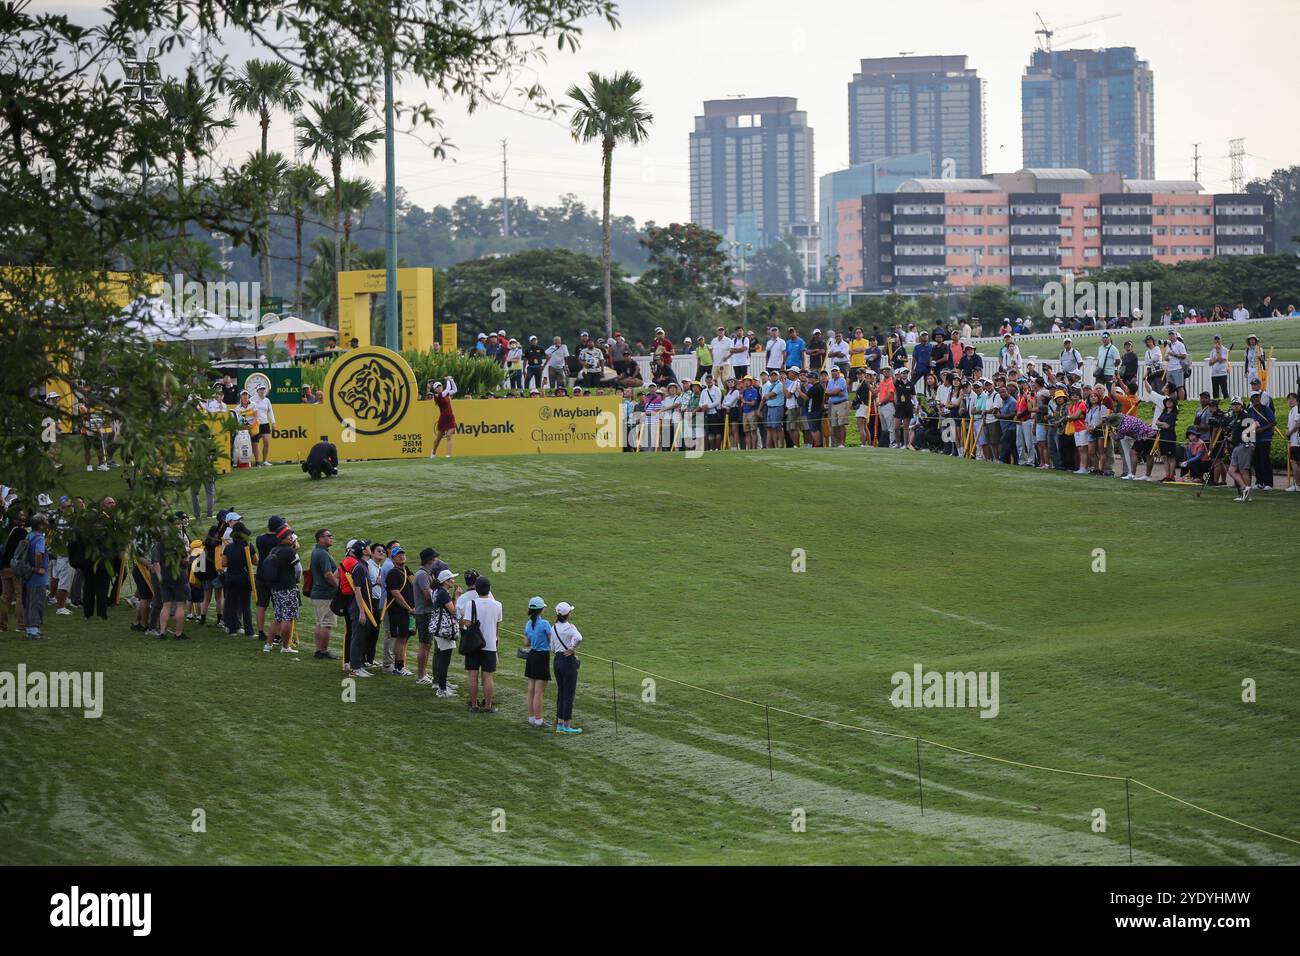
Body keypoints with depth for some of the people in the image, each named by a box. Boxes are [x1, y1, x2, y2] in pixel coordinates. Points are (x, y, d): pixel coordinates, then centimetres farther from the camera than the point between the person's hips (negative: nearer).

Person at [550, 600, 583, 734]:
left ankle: (559, 724, 18)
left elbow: (552, 649, 9)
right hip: (569, 661, -7)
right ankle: (567, 725, 5)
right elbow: (578, 638, -34)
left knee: (560, 693, 15)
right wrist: (572, 649, -18)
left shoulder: (554, 628, 7)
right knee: (569, 694, 1)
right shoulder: (569, 627, -15)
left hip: (557, 661, 7)